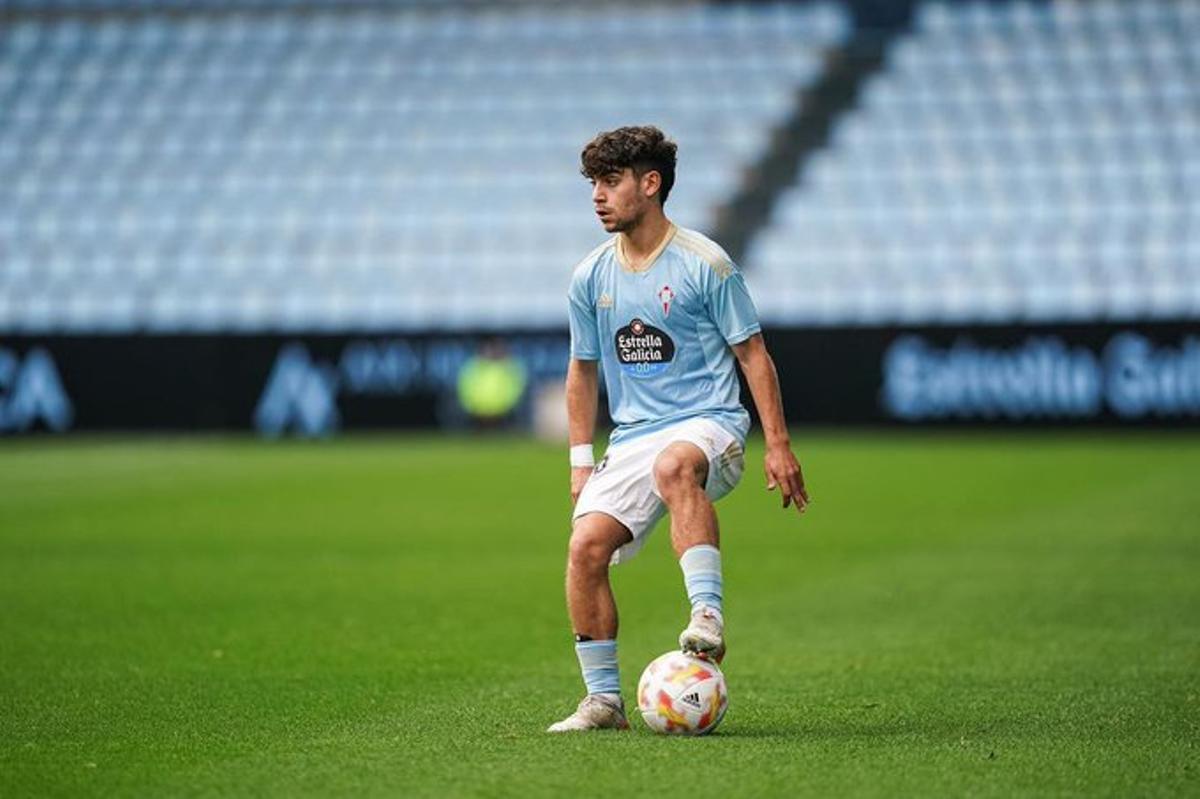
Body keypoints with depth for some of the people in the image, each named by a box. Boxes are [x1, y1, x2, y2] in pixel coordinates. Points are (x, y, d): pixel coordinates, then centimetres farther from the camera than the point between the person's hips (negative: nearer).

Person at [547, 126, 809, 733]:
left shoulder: (704, 264, -5)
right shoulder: (590, 278, 8)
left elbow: (752, 354, -1)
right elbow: (583, 370, 20)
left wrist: (778, 445, -5)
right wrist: (581, 460, 14)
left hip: (708, 422, -5)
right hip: (633, 436, 5)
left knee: (673, 465, -41)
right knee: (585, 545, -16)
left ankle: (708, 615, -44)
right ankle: (603, 700, -6)